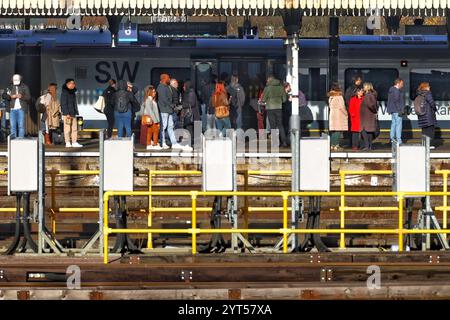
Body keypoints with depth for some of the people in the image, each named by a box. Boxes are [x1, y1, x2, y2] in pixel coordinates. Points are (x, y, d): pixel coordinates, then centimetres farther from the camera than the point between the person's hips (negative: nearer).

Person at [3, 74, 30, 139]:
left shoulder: (25, 87, 7)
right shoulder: (10, 88, 13)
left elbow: (29, 97, 2)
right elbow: (4, 96, 7)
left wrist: (21, 96, -16)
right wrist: (11, 96, -12)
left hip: (21, 109, -2)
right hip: (12, 109, 2)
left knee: (21, 125, -7)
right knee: (13, 125, 1)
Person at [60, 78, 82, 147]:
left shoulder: (72, 92, 16)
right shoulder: (64, 92, -11)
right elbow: (64, 104, -16)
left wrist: (76, 112, 17)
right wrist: (67, 114, -20)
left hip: (73, 113, 9)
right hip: (67, 114, -9)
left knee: (74, 128, 5)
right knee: (67, 128, -4)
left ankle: (74, 142, 7)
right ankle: (67, 143, 0)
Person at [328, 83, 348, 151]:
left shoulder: (330, 97, 9)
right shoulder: (339, 97, -11)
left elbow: (330, 106, 12)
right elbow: (341, 107, -14)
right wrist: (346, 114, -3)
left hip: (332, 114, 7)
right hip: (339, 115, -7)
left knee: (333, 131, 11)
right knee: (338, 130, -5)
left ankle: (332, 145, 12)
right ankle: (336, 145, -9)